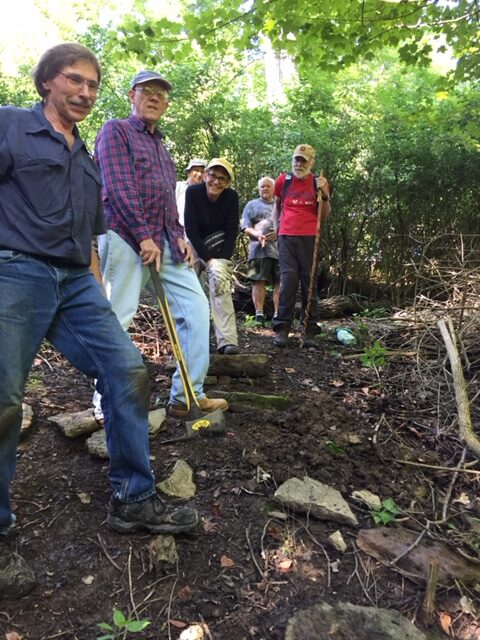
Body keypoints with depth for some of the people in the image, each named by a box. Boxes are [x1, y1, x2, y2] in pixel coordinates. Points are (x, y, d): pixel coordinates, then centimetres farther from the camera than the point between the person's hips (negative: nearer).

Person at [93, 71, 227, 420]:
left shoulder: (160, 145, 27)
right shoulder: (116, 130, 3)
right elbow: (119, 187, -10)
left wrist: (179, 235, 9)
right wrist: (144, 237, -16)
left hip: (164, 242, 8)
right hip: (126, 237, -8)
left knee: (196, 306, 0)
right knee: (118, 319, -8)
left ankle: (187, 396, 6)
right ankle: (106, 401, 6)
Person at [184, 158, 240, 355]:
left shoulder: (231, 196, -13)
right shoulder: (193, 192, -17)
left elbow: (232, 232, -9)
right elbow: (190, 229, -17)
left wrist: (223, 260, -20)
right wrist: (207, 259, -22)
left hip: (219, 246, -1)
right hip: (194, 244, 1)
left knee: (220, 281, -20)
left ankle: (227, 341, -25)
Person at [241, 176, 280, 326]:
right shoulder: (252, 205, 16)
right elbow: (246, 227, 6)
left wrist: (278, 233, -7)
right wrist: (257, 235, -14)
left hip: (280, 248, 2)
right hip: (259, 249, -2)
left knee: (280, 281, -2)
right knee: (259, 281, -7)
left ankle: (278, 314, 2)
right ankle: (259, 315, -5)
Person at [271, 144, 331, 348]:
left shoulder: (319, 182, 8)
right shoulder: (283, 180, 9)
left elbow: (325, 215, 8)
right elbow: (276, 206, 23)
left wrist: (324, 194, -6)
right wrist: (277, 227, 15)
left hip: (309, 237, 0)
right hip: (286, 237, 0)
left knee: (309, 281, 1)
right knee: (288, 279, -9)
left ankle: (310, 331, 6)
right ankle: (282, 329, -5)